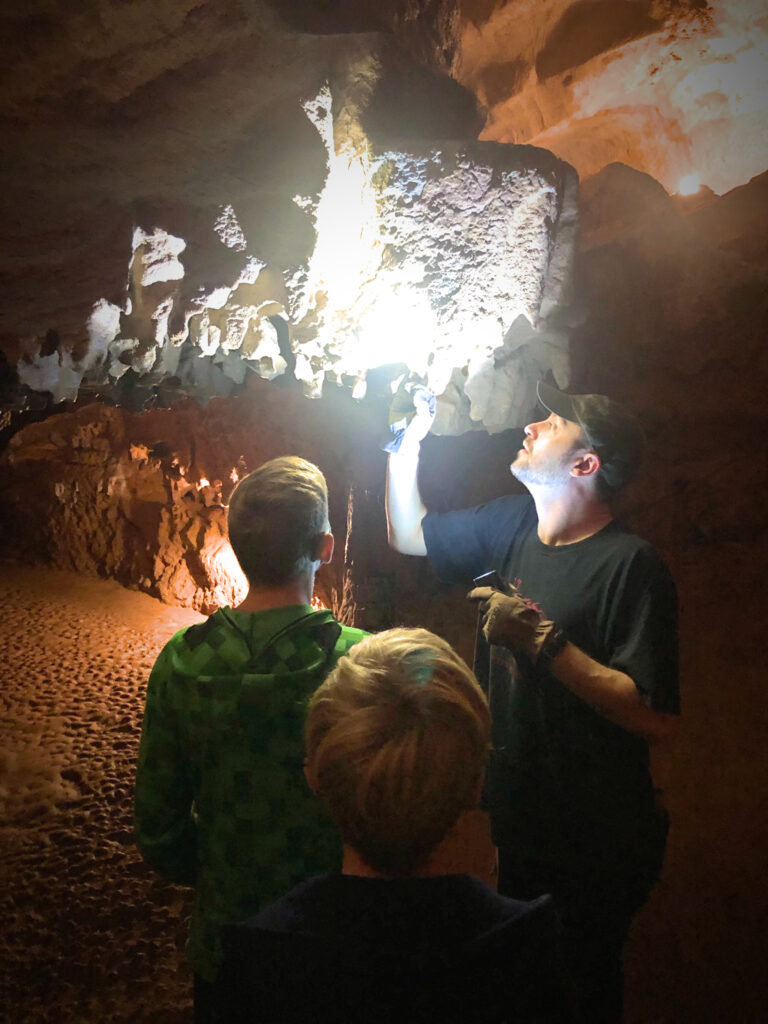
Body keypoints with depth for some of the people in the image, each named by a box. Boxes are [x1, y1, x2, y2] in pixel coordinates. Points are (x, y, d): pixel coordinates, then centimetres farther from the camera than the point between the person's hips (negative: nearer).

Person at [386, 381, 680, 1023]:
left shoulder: (631, 566, -24)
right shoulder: (512, 525, 0)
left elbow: (657, 719, -29)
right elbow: (408, 534, 15)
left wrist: (543, 642, -30)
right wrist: (409, 440, 2)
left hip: (596, 849, -7)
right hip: (522, 823, 7)